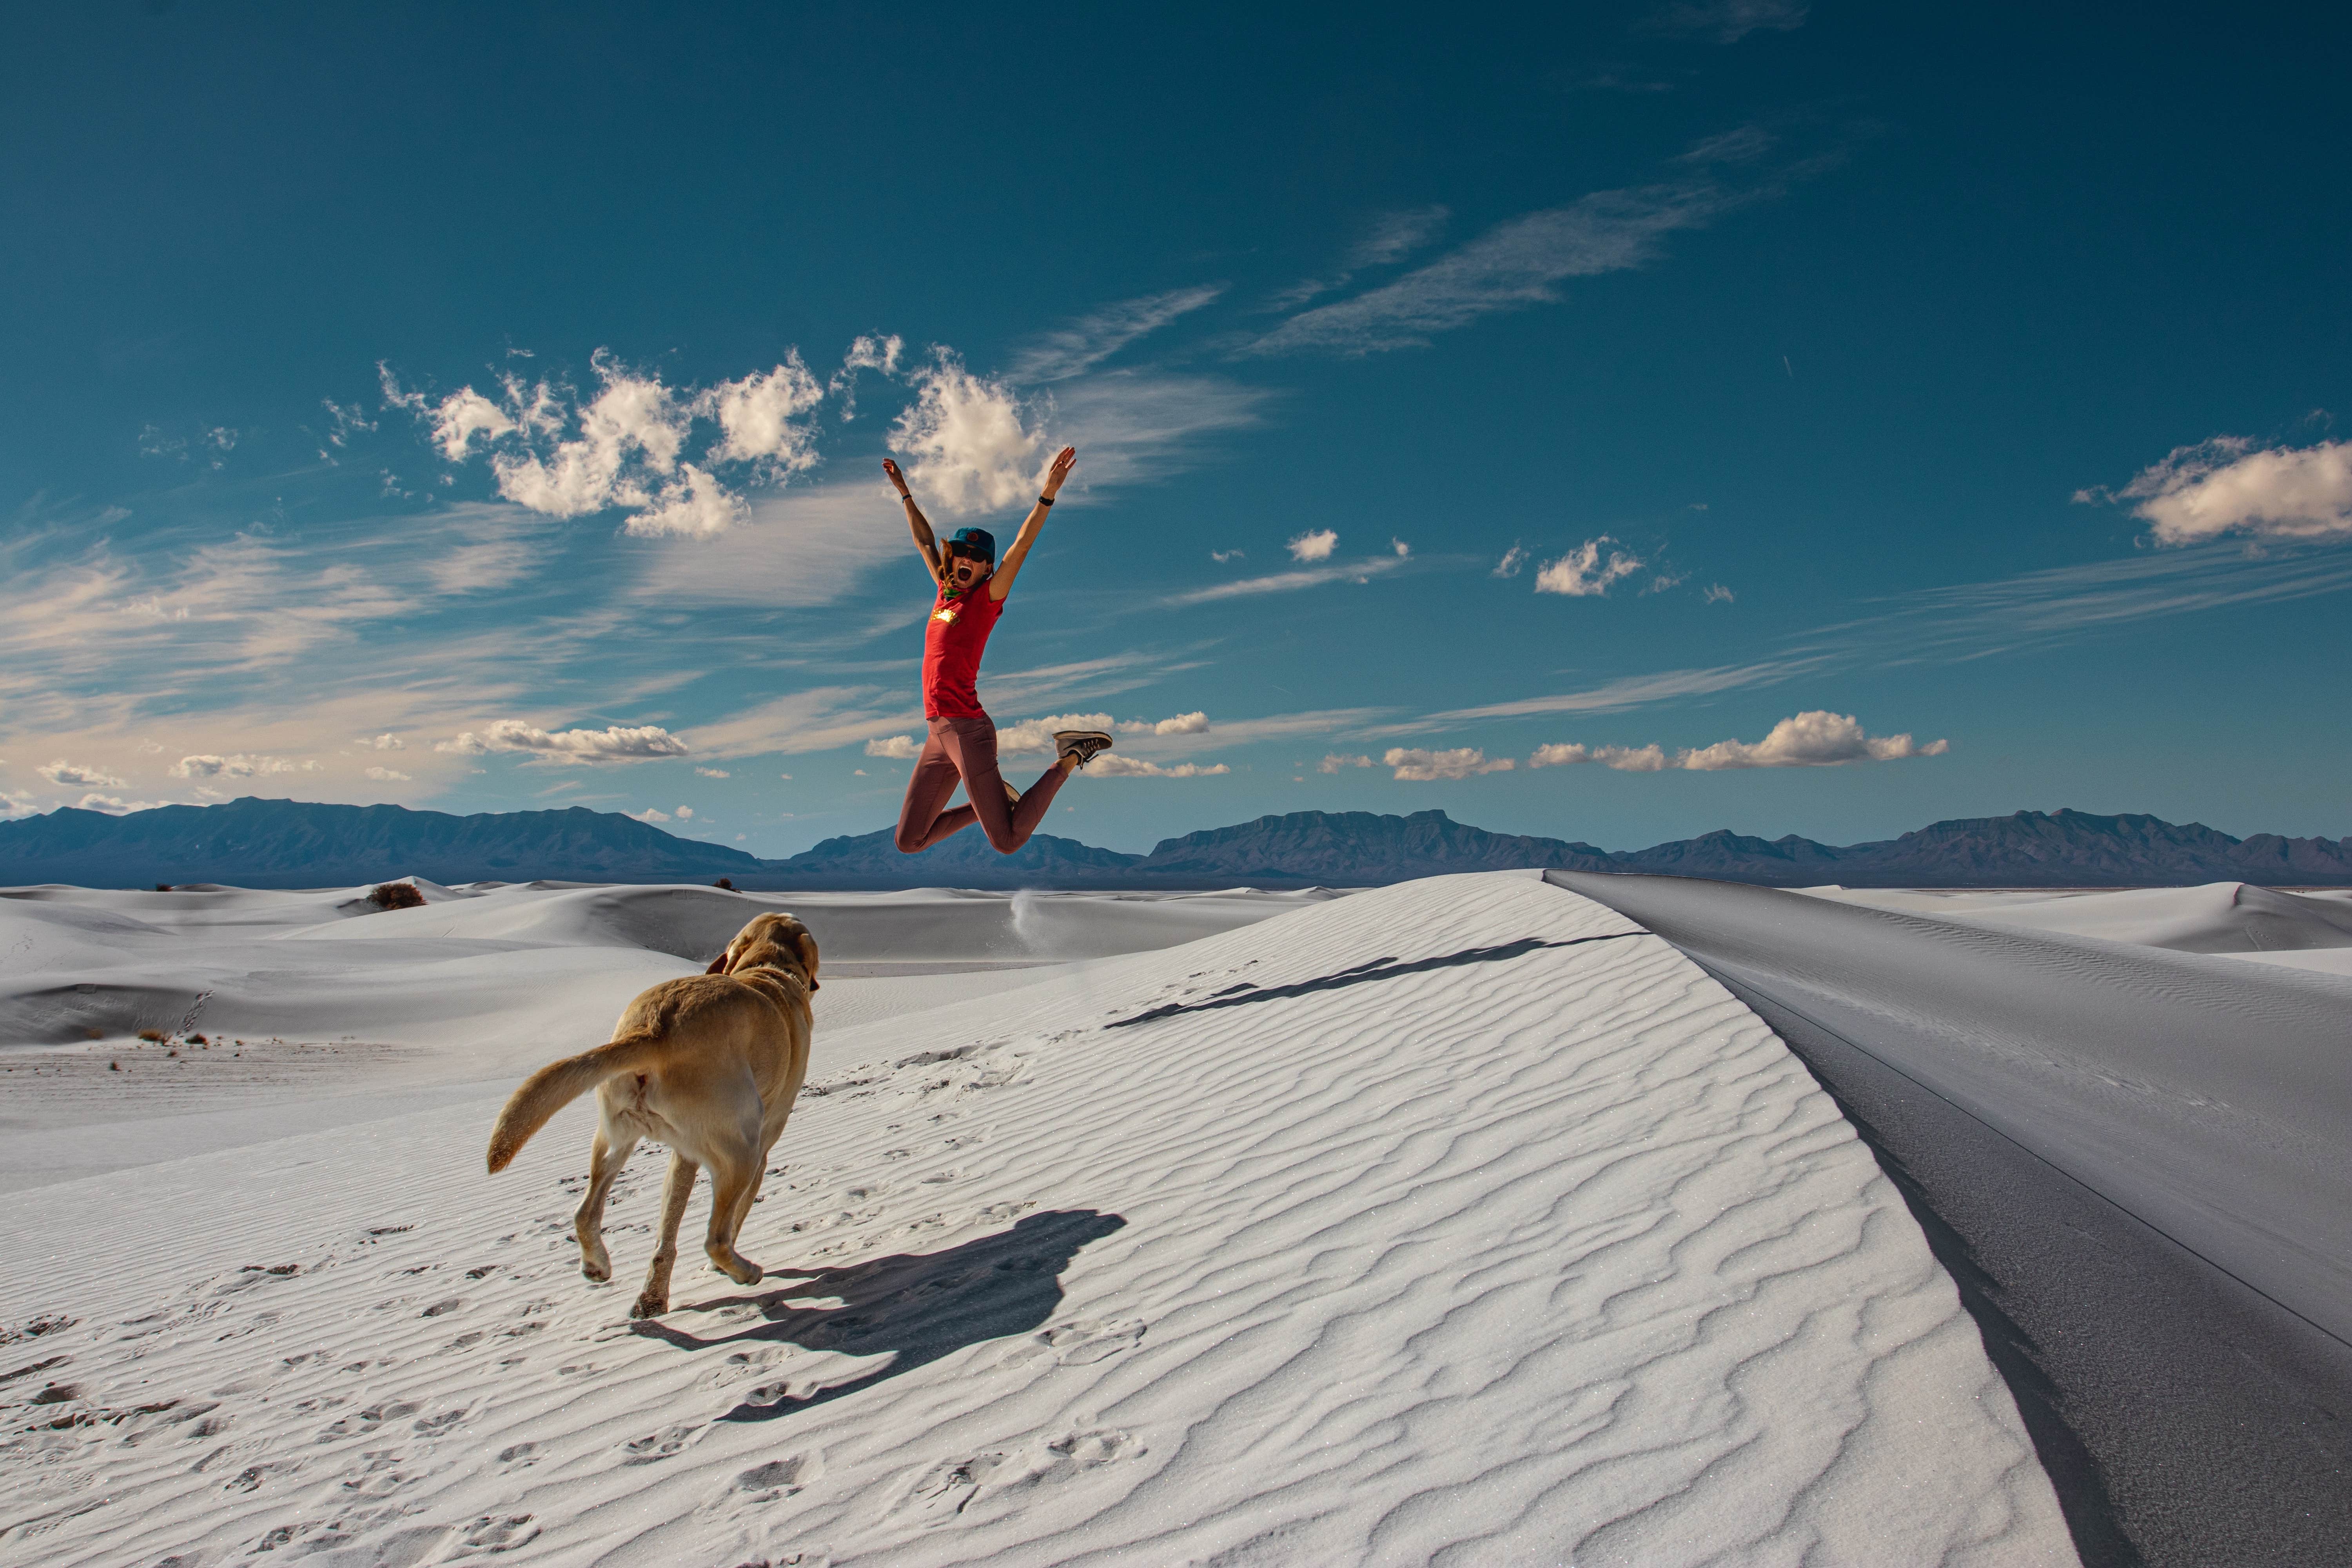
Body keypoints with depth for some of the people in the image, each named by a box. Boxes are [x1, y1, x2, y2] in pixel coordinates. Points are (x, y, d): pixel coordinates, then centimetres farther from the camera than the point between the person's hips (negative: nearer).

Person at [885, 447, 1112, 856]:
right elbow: (925, 540, 29)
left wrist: (1048, 493, -21)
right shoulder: (946, 592, 15)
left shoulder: (987, 598, -1)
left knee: (1008, 842, -8)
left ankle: (1070, 757, 8)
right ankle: (990, 801, 24)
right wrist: (904, 492, 37)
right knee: (909, 842, 10)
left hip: (967, 729, -7)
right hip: (939, 734, 7)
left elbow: (1021, 547, -12)